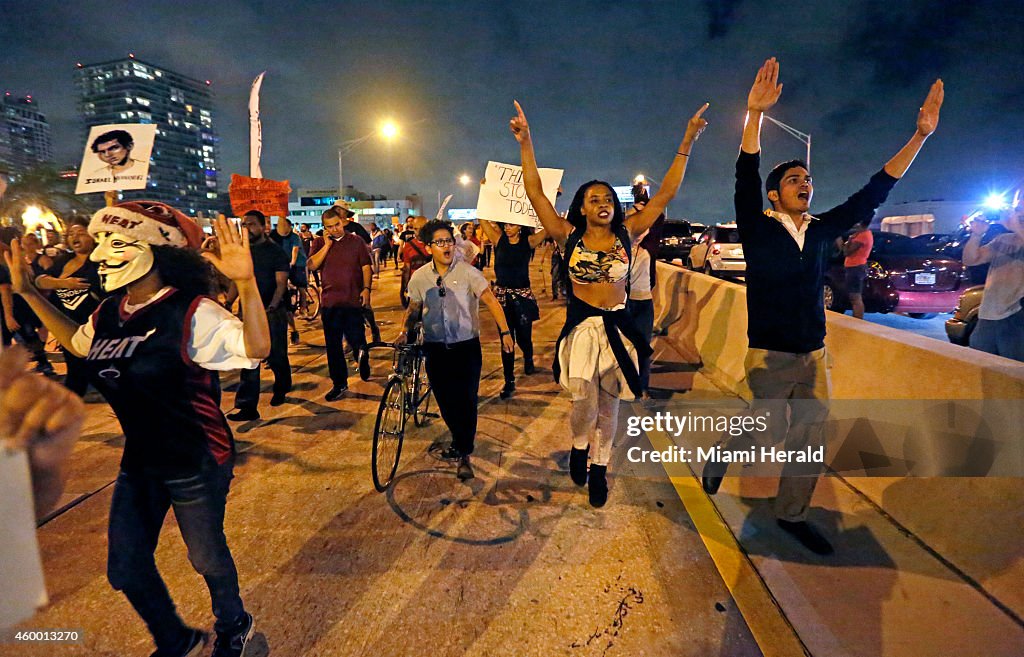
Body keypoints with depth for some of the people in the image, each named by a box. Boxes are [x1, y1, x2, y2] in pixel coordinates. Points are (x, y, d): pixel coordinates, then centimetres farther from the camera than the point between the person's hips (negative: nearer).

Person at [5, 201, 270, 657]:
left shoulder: (191, 312, -22)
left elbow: (256, 349, -35)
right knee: (125, 569, 19)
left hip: (196, 464, -7)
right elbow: (77, 342, 24)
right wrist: (29, 293, 19)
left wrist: (246, 283, -47)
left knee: (207, 558, 14)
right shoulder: (109, 313, 2)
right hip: (140, 461, 8)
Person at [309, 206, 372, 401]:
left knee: (357, 341, 1)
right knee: (333, 345, 7)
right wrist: (327, 245, -10)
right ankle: (339, 383, 19)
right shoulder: (320, 244, 8)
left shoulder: (356, 241, 4)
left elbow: (366, 267, 2)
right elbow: (312, 265, -7)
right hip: (329, 302, 3)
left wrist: (366, 289, -10)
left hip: (353, 301, -2)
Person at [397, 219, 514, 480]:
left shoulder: (467, 272, -9)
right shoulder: (419, 277, 1)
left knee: (466, 400, -4)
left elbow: (490, 300, -13)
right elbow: (413, 308, 14)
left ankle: (463, 454, 12)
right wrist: (405, 332, 0)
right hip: (435, 347, 3)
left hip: (466, 346, -3)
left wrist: (505, 332, -20)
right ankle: (461, 441, 36)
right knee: (445, 400, 10)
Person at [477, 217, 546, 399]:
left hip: (523, 295, -1)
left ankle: (528, 360, 45)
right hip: (502, 295, 1)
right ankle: (509, 381, 15)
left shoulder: (529, 241, -2)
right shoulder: (499, 240, 2)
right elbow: (483, 219, -1)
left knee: (523, 336, 8)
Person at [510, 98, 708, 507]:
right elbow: (534, 193, -5)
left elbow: (665, 194, 2)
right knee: (584, 399, -16)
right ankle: (579, 447, 19)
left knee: (608, 406, 11)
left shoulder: (626, 234, 3)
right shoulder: (569, 236, -1)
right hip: (580, 325, -2)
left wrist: (686, 144, -2)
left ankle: (599, 469, 31)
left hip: (618, 327, 2)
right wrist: (525, 144, -11)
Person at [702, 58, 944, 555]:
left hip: (814, 353, 5)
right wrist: (755, 113, -29)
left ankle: (792, 514, 26)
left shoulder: (821, 230, 8)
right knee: (767, 427, 5)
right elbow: (746, 179, -19)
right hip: (769, 353, -5)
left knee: (810, 437, 9)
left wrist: (920, 135, 3)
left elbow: (872, 192, 9)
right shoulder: (758, 229, -7)